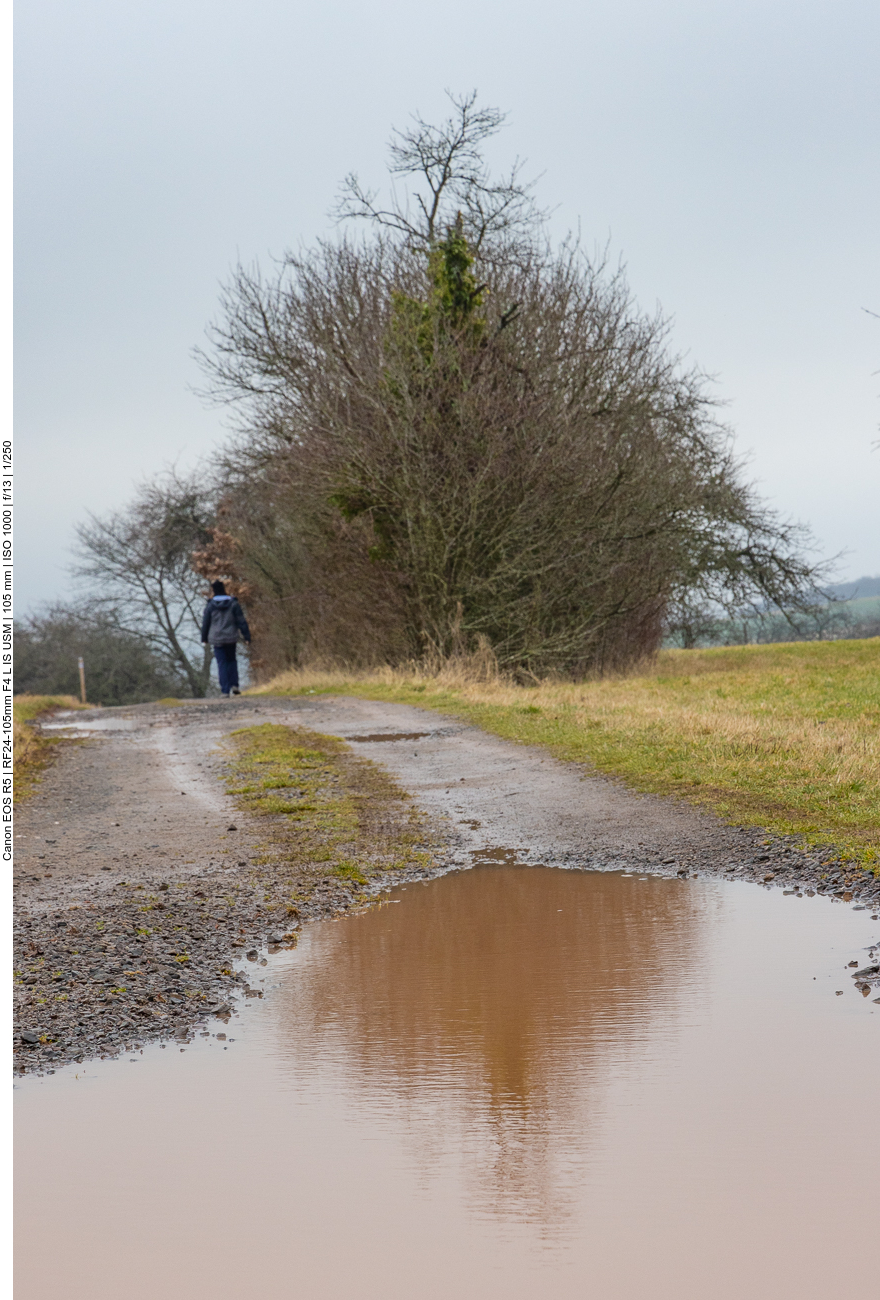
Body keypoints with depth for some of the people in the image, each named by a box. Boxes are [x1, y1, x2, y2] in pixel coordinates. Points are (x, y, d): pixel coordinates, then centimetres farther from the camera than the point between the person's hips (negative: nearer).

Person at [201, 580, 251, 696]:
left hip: (217, 639, -1)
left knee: (222, 664, 1)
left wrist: (204, 639, 15)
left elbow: (205, 623, 3)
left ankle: (225, 690, -5)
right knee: (231, 660, 19)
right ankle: (234, 684, 3)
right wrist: (247, 637, 1)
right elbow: (241, 621, -3)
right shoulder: (233, 604, -2)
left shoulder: (210, 605, -3)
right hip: (231, 638, 1)